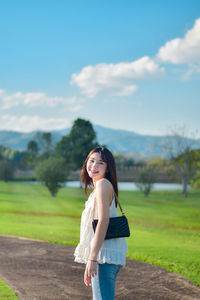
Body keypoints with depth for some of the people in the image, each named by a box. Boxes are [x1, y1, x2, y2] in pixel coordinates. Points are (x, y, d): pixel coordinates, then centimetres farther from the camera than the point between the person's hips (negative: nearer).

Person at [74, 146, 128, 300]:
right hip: (107, 254, 11)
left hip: (105, 254, -11)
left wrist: (92, 258, -24)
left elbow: (103, 221, -19)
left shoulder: (103, 184, -10)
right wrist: (91, 258, 25)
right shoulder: (97, 187, 20)